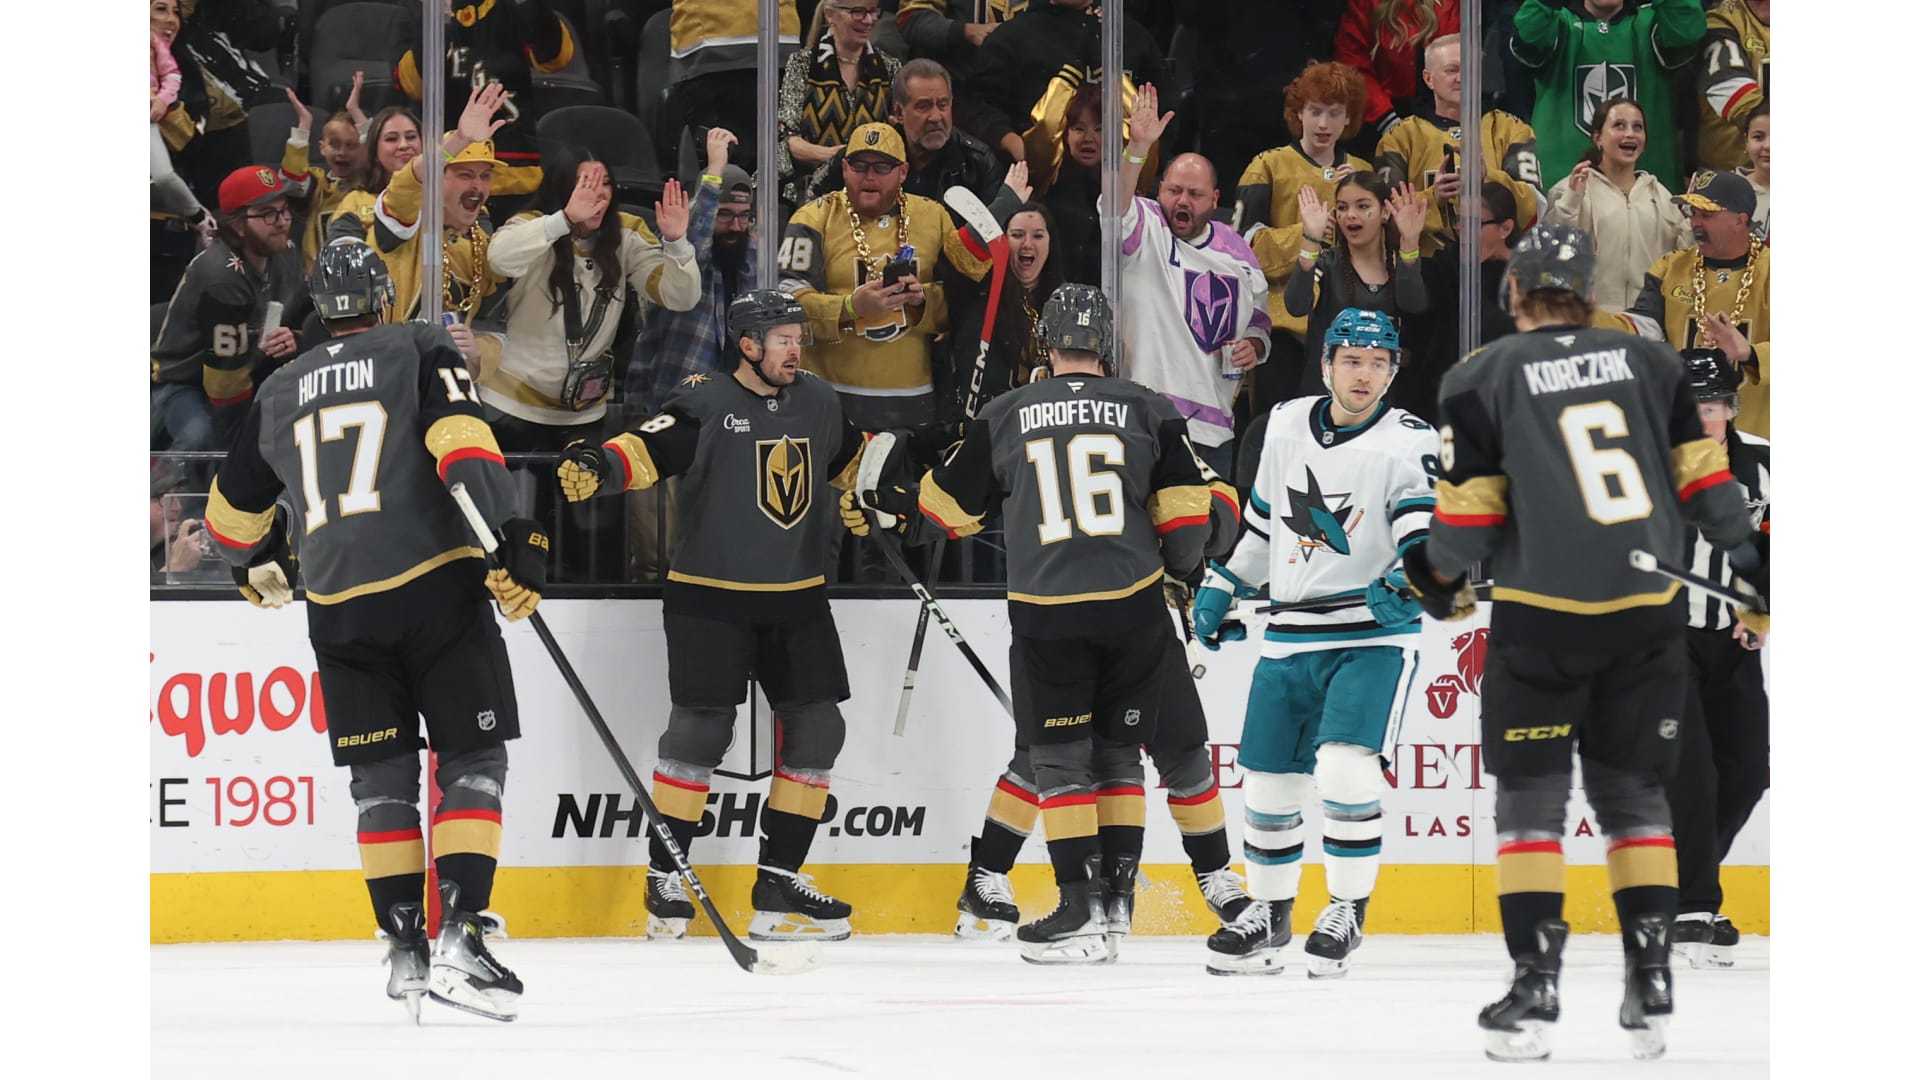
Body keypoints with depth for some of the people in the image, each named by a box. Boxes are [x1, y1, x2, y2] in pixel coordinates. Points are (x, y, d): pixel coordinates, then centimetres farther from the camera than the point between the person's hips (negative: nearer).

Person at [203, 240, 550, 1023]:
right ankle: (459, 937, -13)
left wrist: (254, 568, 47)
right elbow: (463, 445, -14)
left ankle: (404, 949, 8)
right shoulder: (421, 352, 3)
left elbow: (235, 509, 26)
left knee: (381, 777, 12)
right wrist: (513, 539, -17)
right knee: (473, 762, 0)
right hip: (435, 587, -4)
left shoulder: (280, 393, 16)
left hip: (338, 608, 4)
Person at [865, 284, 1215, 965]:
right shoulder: (1146, 410, 4)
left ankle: (1080, 909, -5)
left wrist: (895, 504, 31)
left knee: (1060, 759, 4)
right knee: (1118, 750, 15)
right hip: (1132, 605, 1)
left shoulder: (1005, 416, 3)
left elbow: (951, 506, 11)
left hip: (1046, 613, -1)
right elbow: (1186, 509, 2)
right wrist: (1184, 570, 21)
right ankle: (1116, 893, 15)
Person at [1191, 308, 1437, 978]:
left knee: (1344, 768, -22)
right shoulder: (1287, 426, 8)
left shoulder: (1408, 442, -7)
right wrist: (1222, 588, 22)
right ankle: (1269, 913, 29)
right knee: (1268, 783, 8)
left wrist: (1412, 577, -37)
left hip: (1373, 634, -5)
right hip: (1289, 636, 5)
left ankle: (1347, 911, -6)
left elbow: (1427, 523, -19)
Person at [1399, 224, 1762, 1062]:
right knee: (1633, 792, 14)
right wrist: (1750, 565, 16)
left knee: (1530, 797, 6)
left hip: (1543, 614, -3)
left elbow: (1469, 512, -1)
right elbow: (1702, 474, 7)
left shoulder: (1481, 380, -2)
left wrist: (1437, 576, 17)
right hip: (1650, 613, 3)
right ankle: (1651, 986, 8)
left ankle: (1535, 994, -2)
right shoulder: (1648, 362, 6)